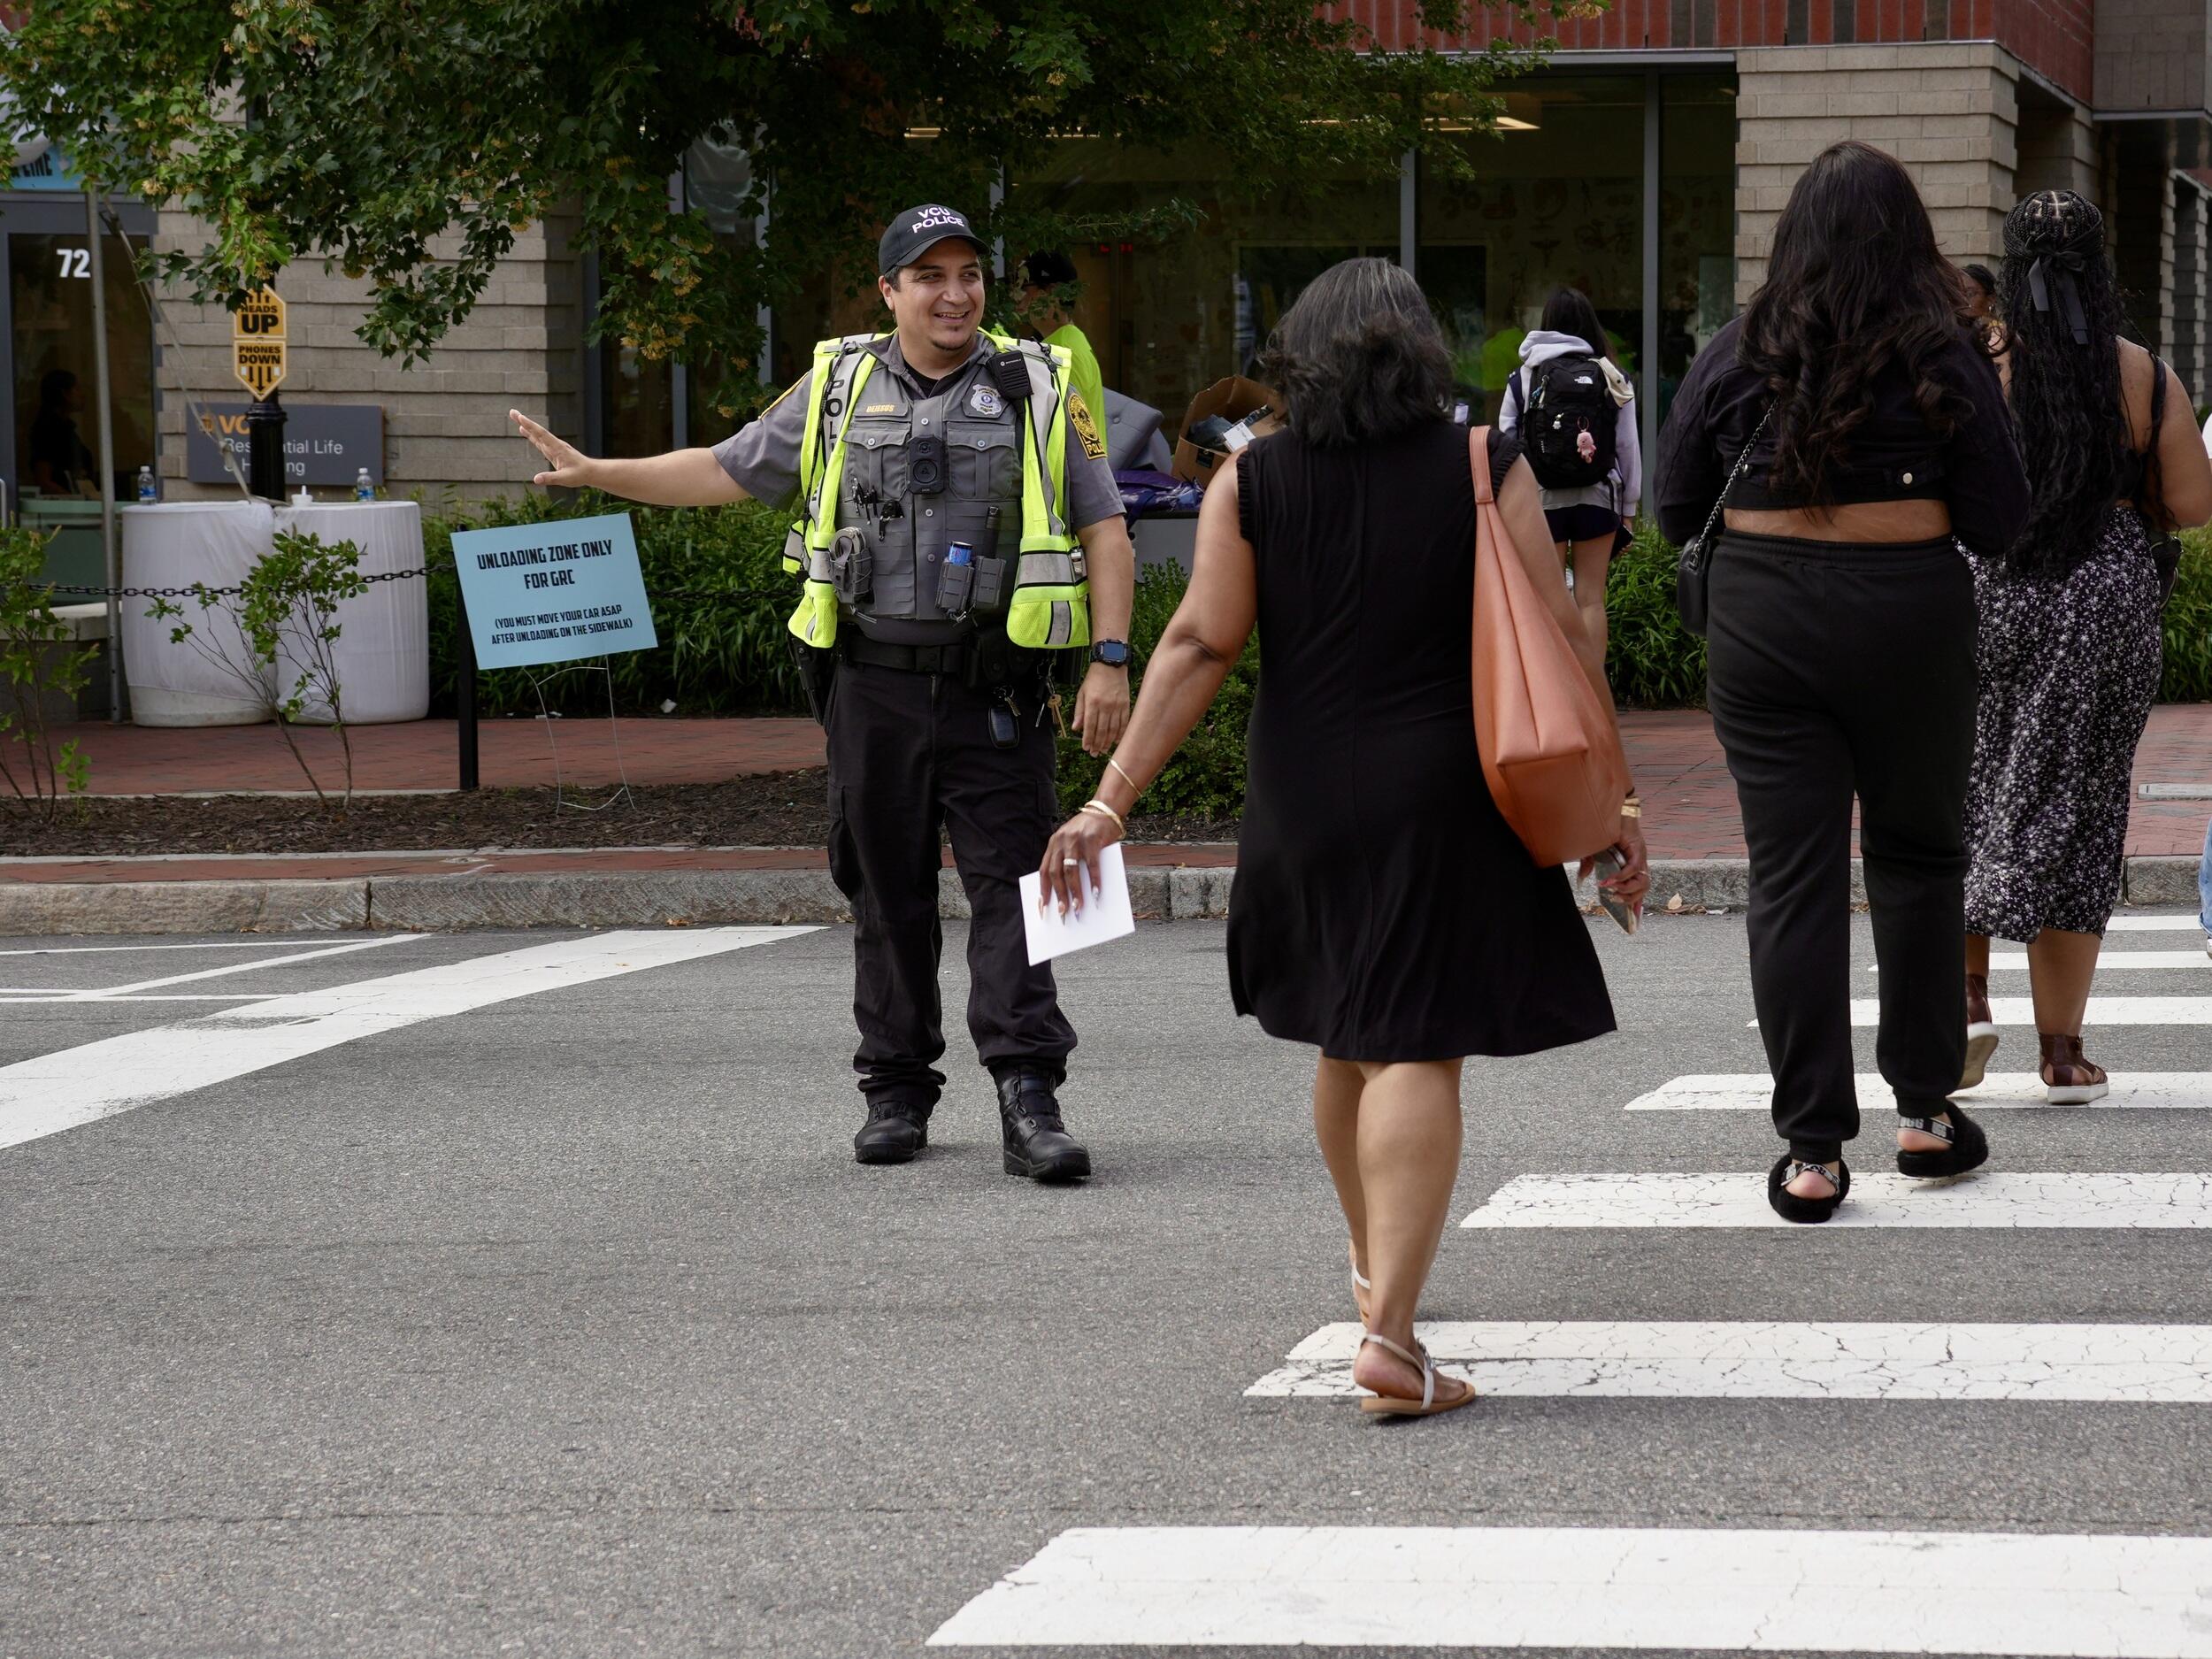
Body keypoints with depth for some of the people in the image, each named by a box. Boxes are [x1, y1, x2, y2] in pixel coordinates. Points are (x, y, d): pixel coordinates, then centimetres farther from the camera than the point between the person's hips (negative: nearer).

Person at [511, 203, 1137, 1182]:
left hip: (995, 696, -2)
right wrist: (596, 474, 14)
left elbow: (1104, 529, 3)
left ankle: (1028, 1101, -12)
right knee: (888, 898, 7)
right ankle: (896, 1093, 17)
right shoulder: (839, 389, 10)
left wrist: (1109, 660, -7)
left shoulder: (1039, 393, 4)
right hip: (875, 688, 2)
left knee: (1013, 887, -9)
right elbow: (726, 473, 18)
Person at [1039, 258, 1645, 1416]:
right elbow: (1562, 642, -4)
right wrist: (1612, 795, 4)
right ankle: (1388, 1330, -17)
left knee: (1347, 1037, 21)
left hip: (1304, 799, 3)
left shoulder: (1251, 483, 0)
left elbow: (1198, 646, -5)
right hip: (1443, 799, -3)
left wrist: (1111, 801, -3)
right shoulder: (1485, 472, -3)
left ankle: (1373, 1264, 42)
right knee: (1418, 1051, -6)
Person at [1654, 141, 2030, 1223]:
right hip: (1910, 612, 0)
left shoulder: (1739, 354, 1)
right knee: (1917, 857, 16)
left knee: (1791, 876, 2)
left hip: (1763, 616, 1)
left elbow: (1673, 513, 7)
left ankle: (1812, 1152, 2)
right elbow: (1999, 524, -3)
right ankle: (1925, 1110, 22)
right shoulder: (1944, 355, -3)